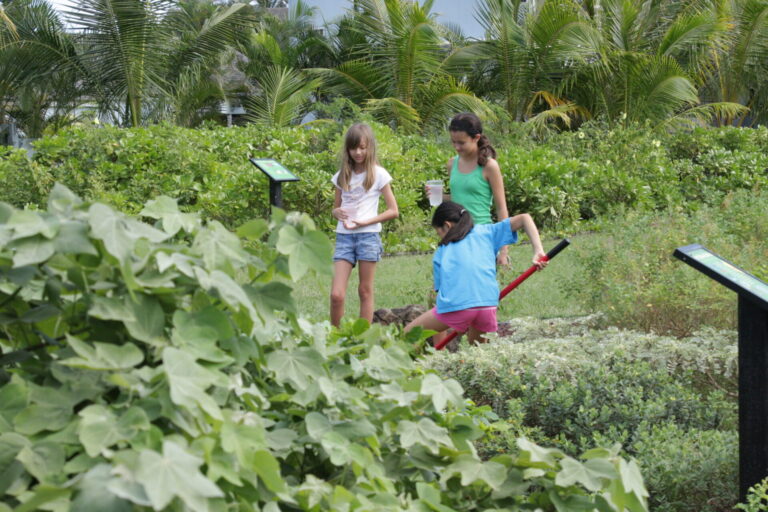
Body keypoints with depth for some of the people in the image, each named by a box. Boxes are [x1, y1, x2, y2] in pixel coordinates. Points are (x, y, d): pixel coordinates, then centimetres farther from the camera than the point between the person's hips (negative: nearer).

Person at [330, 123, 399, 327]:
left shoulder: (378, 174, 1)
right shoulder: (342, 175, 12)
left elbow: (393, 211, -1)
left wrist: (365, 222, -12)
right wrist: (338, 212, -5)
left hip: (368, 235, -3)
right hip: (343, 236, 3)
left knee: (365, 291, 3)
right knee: (336, 295, -7)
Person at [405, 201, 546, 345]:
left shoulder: (441, 252, 21)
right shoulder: (485, 231, 22)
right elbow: (524, 218, 19)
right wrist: (538, 251, 10)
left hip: (453, 307, -2)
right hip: (488, 304, 2)